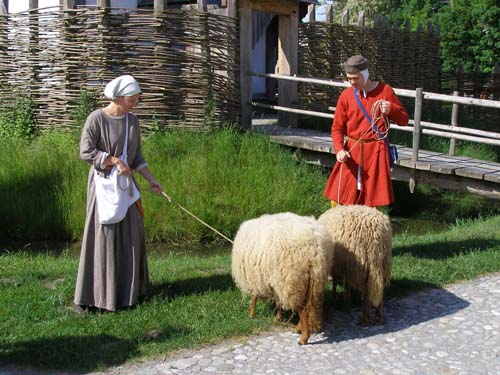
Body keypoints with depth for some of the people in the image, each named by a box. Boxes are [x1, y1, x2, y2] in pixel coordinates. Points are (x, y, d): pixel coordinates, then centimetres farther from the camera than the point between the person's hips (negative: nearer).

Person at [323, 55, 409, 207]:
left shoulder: (385, 90, -1)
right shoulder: (346, 95, 2)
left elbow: (404, 120, 5)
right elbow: (337, 127, 4)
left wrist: (391, 110, -16)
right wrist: (339, 149, -13)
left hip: (376, 151, -2)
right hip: (352, 151, 2)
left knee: (373, 200, 1)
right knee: (339, 198, 5)